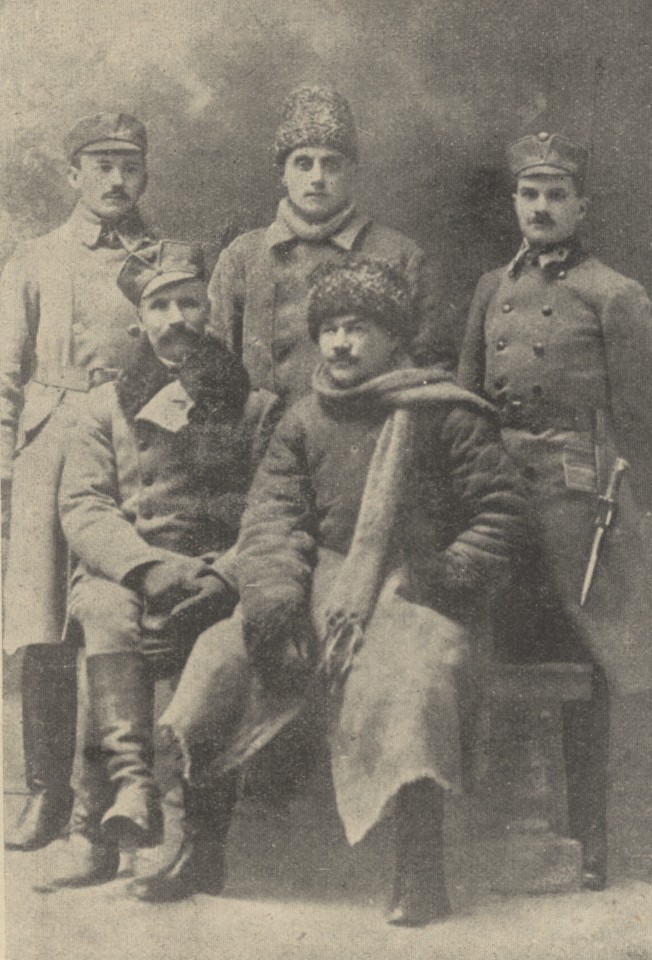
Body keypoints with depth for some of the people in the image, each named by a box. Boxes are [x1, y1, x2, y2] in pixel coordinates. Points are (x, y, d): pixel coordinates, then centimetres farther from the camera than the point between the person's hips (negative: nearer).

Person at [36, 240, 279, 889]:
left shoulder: (257, 407, 14)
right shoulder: (106, 406, 16)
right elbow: (81, 507, 2)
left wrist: (229, 575, -17)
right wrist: (150, 565, -16)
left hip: (218, 586, -1)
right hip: (119, 574, 2)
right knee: (110, 613, -34)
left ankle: (95, 822, -30)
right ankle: (132, 780, -43)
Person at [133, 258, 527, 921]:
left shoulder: (445, 415, 3)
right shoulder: (302, 424, 16)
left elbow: (498, 515, 2)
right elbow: (271, 515, 7)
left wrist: (448, 579, -13)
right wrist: (272, 591, -12)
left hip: (414, 593, -4)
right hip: (321, 590, 4)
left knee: (407, 674, -35)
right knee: (224, 656, -16)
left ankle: (419, 872, -29)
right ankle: (198, 848, -7)